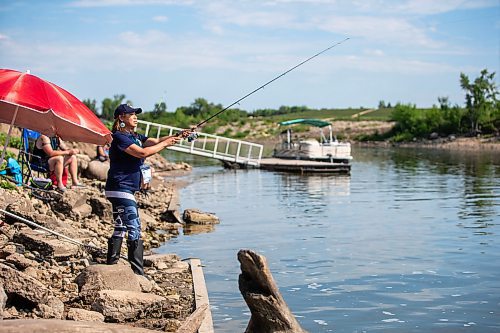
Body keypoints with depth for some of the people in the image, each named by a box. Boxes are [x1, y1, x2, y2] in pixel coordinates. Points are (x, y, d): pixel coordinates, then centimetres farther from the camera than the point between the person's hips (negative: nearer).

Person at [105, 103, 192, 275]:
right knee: (134, 229, -12)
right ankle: (138, 272, -11)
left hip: (126, 190, 10)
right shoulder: (119, 137, -12)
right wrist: (165, 144, -14)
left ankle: (111, 265, 21)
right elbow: (142, 152, -22)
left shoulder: (135, 136, 17)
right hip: (120, 189, -10)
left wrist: (177, 136, -7)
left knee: (120, 228, 15)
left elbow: (155, 141, 7)